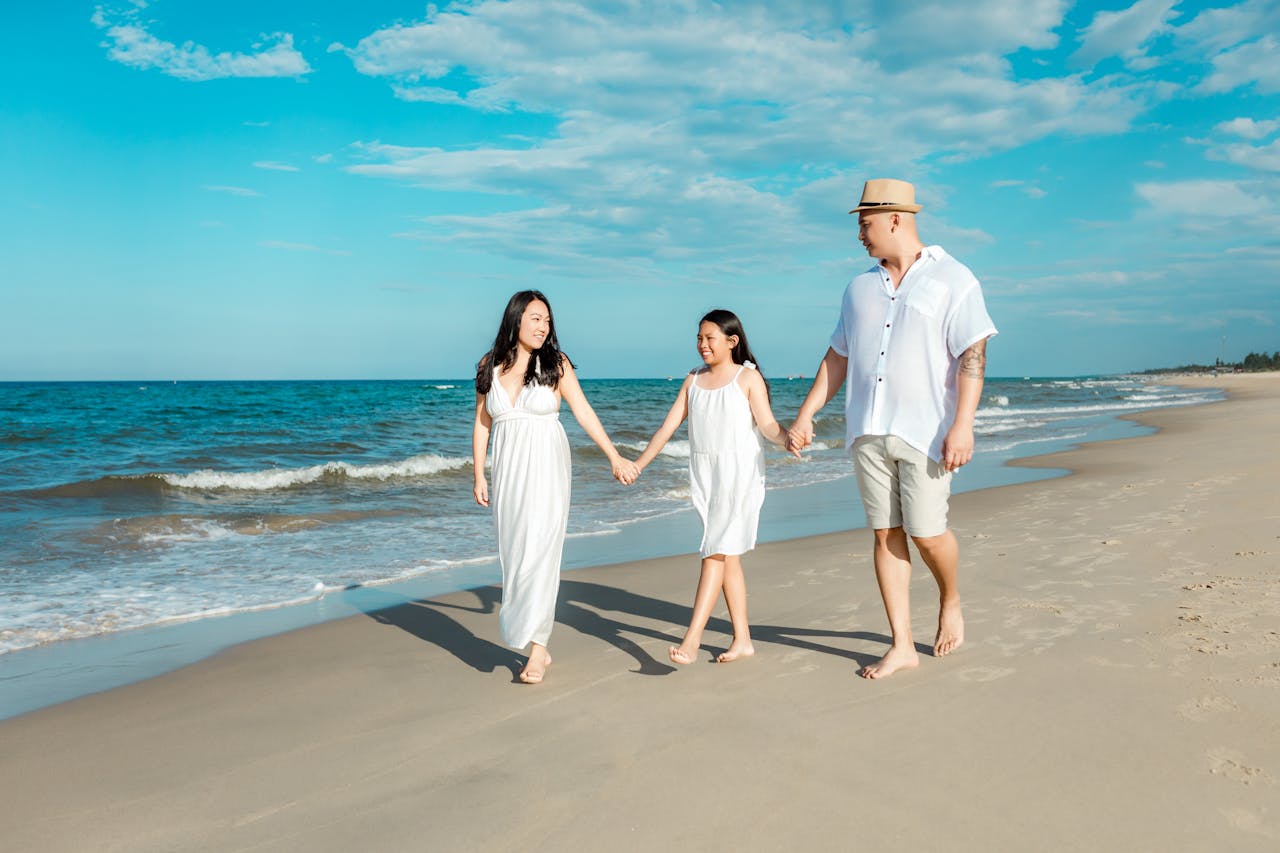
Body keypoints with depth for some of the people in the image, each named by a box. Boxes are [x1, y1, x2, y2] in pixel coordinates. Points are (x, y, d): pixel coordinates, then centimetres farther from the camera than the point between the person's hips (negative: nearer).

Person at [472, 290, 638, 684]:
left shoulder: (556, 365, -1)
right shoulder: (489, 367, 6)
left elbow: (584, 412, -2)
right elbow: (482, 424, 9)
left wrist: (615, 457, -6)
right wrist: (479, 476, 6)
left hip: (547, 469, -3)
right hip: (509, 471, 3)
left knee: (539, 553, -9)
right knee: (513, 555, 3)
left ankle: (537, 649, -2)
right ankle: (538, 647, 13)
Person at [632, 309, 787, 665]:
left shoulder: (748, 377, 0)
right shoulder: (693, 380, 14)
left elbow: (768, 424, -8)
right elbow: (668, 426, 14)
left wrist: (789, 436, -31)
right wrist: (637, 465, 11)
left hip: (739, 472, -5)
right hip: (703, 472, 5)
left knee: (716, 552, -14)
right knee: (728, 555, 7)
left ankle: (692, 639, -19)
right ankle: (742, 640, 14)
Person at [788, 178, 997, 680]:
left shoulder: (953, 281, -1)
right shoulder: (861, 287, 14)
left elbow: (973, 356, -9)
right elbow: (837, 358, 16)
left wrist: (962, 425, -20)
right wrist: (805, 417, 11)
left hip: (926, 431, -4)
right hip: (868, 431, 5)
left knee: (927, 534, -5)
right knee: (886, 535, 4)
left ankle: (950, 601, 28)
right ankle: (901, 646, 11)